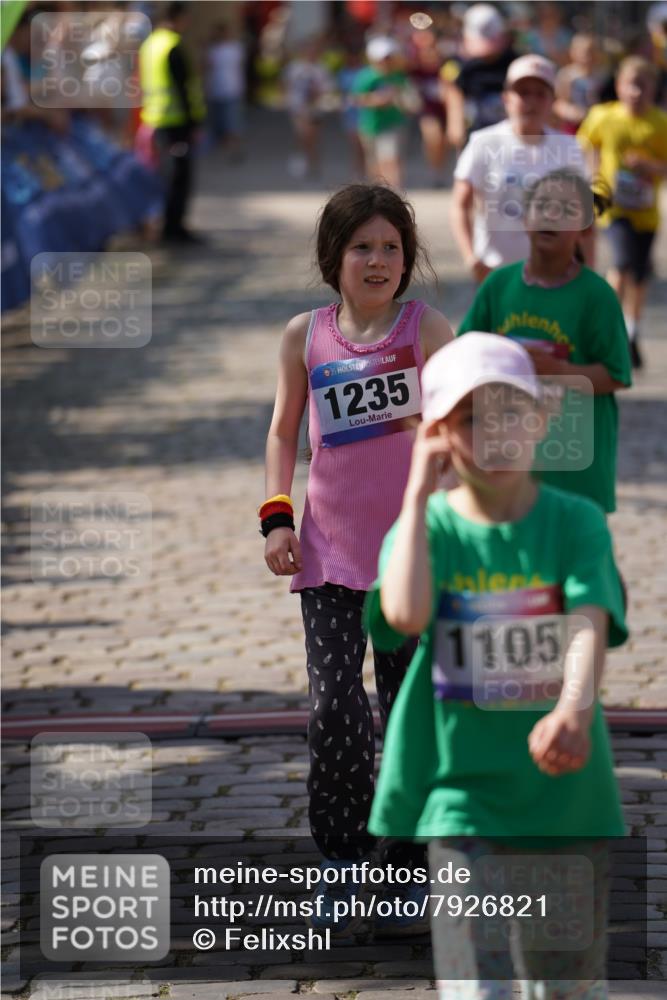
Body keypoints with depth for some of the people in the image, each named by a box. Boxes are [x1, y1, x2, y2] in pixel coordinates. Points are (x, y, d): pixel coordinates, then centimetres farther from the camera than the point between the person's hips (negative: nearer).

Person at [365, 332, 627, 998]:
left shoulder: (575, 522, -3)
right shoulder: (429, 526, -3)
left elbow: (590, 625, -20)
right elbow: (405, 614, -25)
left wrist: (574, 711, -40)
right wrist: (418, 492, -17)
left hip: (568, 796, 1)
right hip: (462, 796, -1)